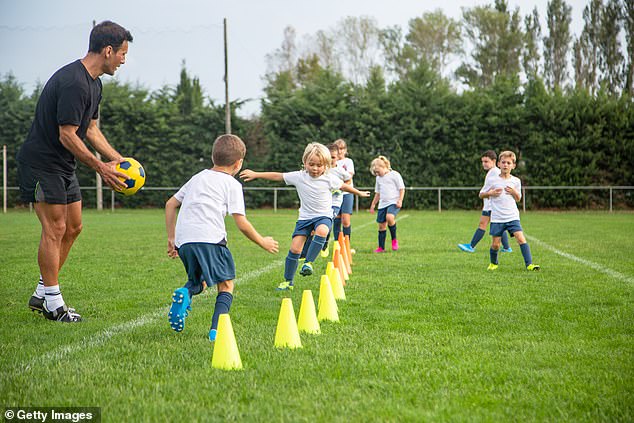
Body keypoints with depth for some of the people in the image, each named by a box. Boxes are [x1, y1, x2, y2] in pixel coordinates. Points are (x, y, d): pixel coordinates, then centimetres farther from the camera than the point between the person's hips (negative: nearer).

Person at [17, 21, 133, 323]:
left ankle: (41, 294, 19)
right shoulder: (73, 83, -24)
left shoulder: (93, 83, 9)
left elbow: (90, 129, 17)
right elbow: (67, 136, -24)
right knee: (55, 229, -8)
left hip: (63, 166, 10)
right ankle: (53, 303, 1)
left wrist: (118, 160, 8)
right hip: (41, 164, -10)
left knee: (73, 227, 11)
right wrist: (100, 168, -17)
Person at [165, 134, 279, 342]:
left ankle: (185, 292, -10)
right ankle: (216, 329, -11)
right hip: (210, 238, -5)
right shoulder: (232, 184, 8)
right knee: (226, 285, 9)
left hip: (183, 240, 5)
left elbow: (170, 204, 27)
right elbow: (242, 224, 2)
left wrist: (171, 238, 30)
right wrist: (262, 242, 16)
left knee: (199, 281, 24)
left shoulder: (197, 177, 26)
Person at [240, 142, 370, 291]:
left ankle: (308, 262, -26)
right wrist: (255, 174, -3)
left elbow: (344, 186, 10)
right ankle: (288, 281, 7)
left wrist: (359, 193, 23)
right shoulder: (299, 177, -6)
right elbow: (277, 176, -2)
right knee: (294, 248, -6)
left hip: (324, 216, -2)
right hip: (305, 217, 2)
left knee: (321, 231, -37)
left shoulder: (329, 179, -7)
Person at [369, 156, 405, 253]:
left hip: (393, 202, -7)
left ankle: (394, 239, -13)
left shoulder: (395, 175, -3)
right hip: (382, 204, 7)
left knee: (389, 217, -32)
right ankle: (381, 247, 12)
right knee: (381, 225, 4)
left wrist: (400, 200, -13)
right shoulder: (379, 178, 16)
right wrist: (373, 205, 24)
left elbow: (402, 189, -2)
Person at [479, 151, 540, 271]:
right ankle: (493, 263, 27)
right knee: (495, 244, 1)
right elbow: (481, 194, 8)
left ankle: (529, 264, -15)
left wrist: (514, 192, -5)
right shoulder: (492, 179, -1)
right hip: (497, 218, -1)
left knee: (521, 238, -15)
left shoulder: (516, 181, 6)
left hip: (512, 217, 1)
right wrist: (491, 193, -12)